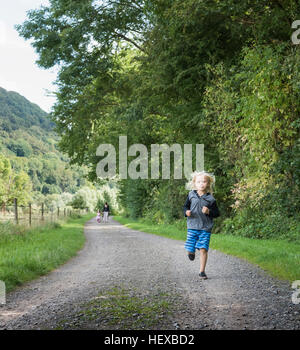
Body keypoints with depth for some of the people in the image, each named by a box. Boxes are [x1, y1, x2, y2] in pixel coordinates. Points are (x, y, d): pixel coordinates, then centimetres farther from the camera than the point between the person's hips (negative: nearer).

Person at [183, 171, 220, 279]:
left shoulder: (210, 198, -1)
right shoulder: (191, 195, 3)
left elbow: (217, 213, 4)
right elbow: (185, 206, 13)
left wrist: (209, 211, -15)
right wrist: (186, 212, -9)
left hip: (205, 228, -1)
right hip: (192, 226, 1)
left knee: (203, 249, -6)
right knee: (190, 249, 0)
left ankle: (202, 271, 6)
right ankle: (191, 252, 38)